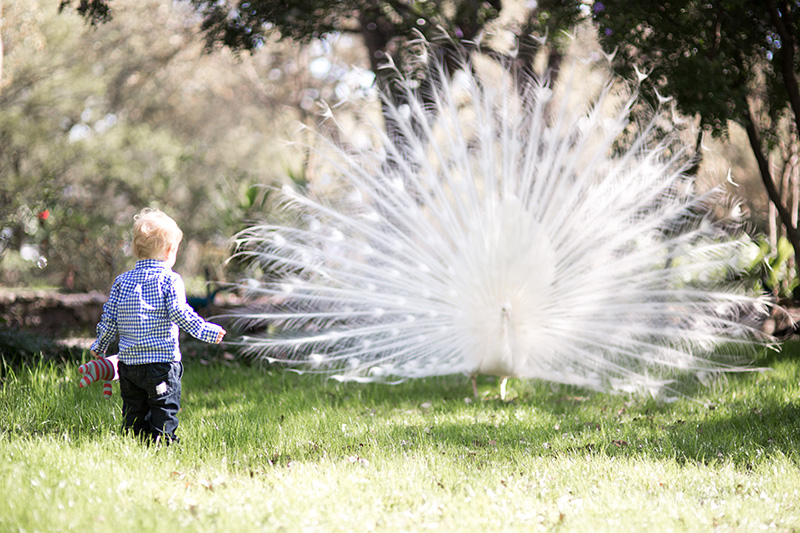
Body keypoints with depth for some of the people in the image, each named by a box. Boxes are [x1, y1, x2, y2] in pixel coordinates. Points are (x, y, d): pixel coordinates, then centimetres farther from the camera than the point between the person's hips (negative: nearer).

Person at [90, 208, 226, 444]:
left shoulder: (122, 281, 8)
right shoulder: (170, 280, -7)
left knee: (133, 409, 13)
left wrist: (99, 345, 23)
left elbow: (109, 318, 10)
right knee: (164, 409, 0)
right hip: (162, 360, -5)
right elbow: (179, 314, -15)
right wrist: (207, 331, -6)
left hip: (128, 360, 5)